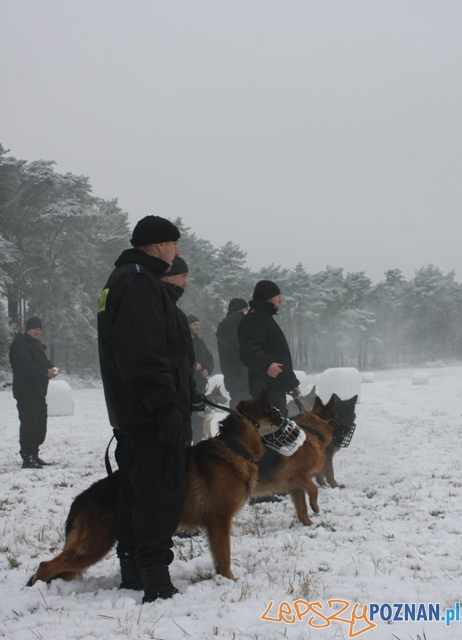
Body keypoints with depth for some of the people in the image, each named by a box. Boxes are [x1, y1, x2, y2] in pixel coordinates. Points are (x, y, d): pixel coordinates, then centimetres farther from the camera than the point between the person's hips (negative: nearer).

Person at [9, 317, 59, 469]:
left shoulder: (37, 345, 21)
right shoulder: (20, 345, -12)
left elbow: (43, 363, 25)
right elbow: (25, 367, -23)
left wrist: (51, 368, 2)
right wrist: (45, 372, -22)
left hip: (39, 393, 10)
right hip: (26, 394, -10)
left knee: (40, 425, 13)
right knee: (29, 425, -12)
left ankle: (34, 455, 21)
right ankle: (27, 458, -11)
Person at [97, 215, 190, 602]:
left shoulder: (123, 279, 19)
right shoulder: (141, 283, -15)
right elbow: (147, 355, -24)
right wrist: (166, 406, -25)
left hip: (129, 411, 11)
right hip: (151, 411, -11)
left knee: (136, 491, 15)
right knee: (162, 494, -10)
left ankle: (134, 572, 22)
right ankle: (156, 581, -11)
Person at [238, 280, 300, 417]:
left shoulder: (266, 318, 25)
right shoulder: (254, 320, -9)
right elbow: (248, 351, -25)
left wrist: (292, 382, 29)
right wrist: (266, 364, -41)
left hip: (276, 386, 11)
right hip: (266, 386, -11)